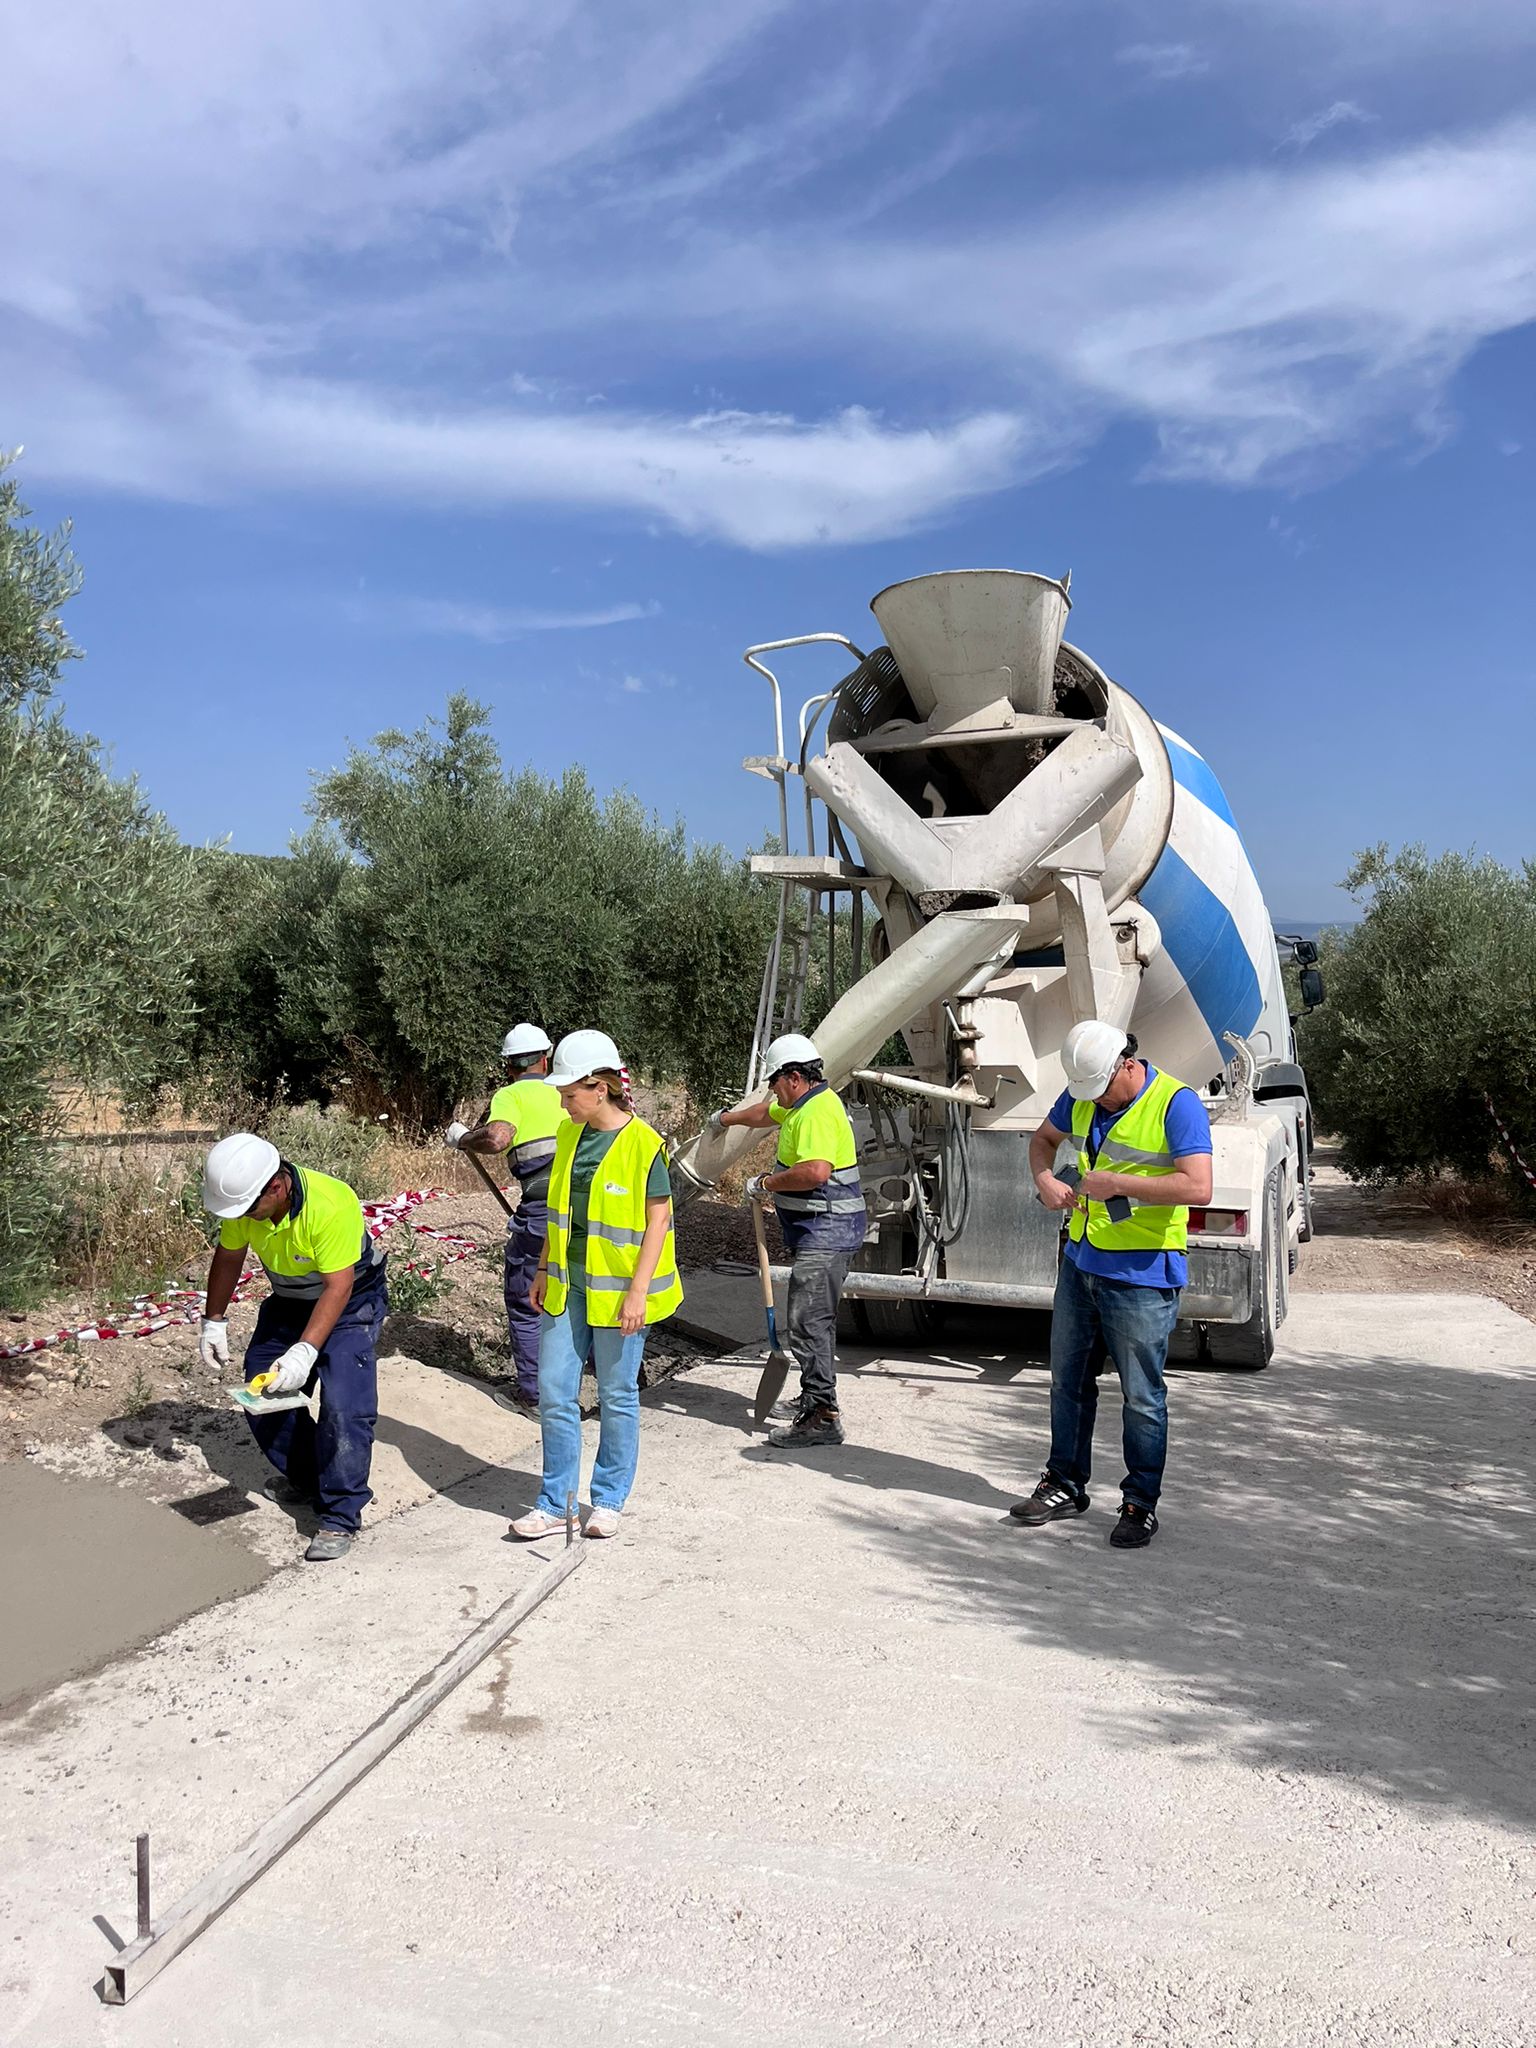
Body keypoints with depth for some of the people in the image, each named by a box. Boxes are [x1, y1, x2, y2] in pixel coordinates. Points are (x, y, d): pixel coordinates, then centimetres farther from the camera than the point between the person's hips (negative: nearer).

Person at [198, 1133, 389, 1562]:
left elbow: (338, 1287, -34)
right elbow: (228, 1258, 1)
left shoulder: (331, 1205, -37)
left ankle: (341, 1518, -9)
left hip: (351, 1301, -7)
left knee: (343, 1406, -19)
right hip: (289, 1301, 7)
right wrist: (214, 1322, 4)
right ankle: (303, 1479, 28)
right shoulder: (243, 1200, -17)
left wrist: (305, 1351, -40)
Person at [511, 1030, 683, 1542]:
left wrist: (637, 1292, -17)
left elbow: (658, 1221, -13)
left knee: (617, 1396, 8)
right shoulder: (569, 1135, 6)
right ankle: (555, 1503, 17)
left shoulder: (643, 1145, -14)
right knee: (554, 1391, 6)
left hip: (618, 1291, -6)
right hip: (568, 1287, 6)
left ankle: (609, 1500, 23)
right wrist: (544, 1271, 14)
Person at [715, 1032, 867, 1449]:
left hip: (824, 1235, -11)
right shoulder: (804, 1105, 17)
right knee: (817, 1319, 18)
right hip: (820, 1233, 11)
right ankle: (818, 1396, 28)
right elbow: (766, 1113, 37)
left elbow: (815, 1171, -32)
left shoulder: (817, 1112, -18)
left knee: (808, 1323, -11)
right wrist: (726, 1118, 53)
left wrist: (766, 1183, -18)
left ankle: (821, 1416, -10)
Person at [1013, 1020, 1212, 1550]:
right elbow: (1044, 1138, 22)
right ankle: (1065, 1485, 30)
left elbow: (1198, 1187, -25)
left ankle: (1140, 1504, 16)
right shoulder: (1082, 1096, 5)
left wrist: (1118, 1183, -22)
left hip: (1142, 1274, -7)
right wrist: (1045, 1180, 0)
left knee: (1142, 1396, 2)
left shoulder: (1177, 1104, -16)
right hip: (1081, 1263, 7)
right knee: (1068, 1380, 15)